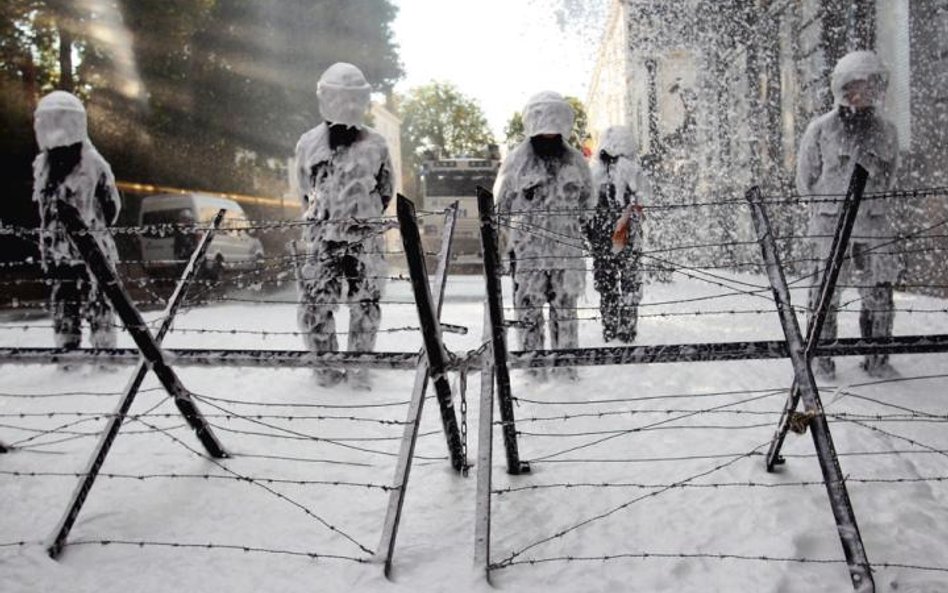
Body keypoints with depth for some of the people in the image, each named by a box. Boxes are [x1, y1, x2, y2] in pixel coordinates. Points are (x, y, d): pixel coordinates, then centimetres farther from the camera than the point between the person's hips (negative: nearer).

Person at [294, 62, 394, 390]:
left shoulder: (374, 144, 2)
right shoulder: (309, 143, 4)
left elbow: (385, 192, 11)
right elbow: (306, 192, 14)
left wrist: (363, 219, 8)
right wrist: (320, 221, 11)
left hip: (364, 237, 0)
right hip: (320, 237, 1)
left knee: (365, 304, 2)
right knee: (315, 305, -2)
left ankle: (358, 366, 18)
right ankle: (327, 364, 17)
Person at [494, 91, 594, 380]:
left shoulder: (575, 160, 9)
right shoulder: (516, 160, 1)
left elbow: (587, 203, 19)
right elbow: (500, 206, 6)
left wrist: (576, 231, 14)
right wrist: (511, 242, 4)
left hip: (567, 250, 2)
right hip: (527, 251, -2)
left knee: (565, 312, 7)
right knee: (528, 312, -1)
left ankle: (566, 368, 16)